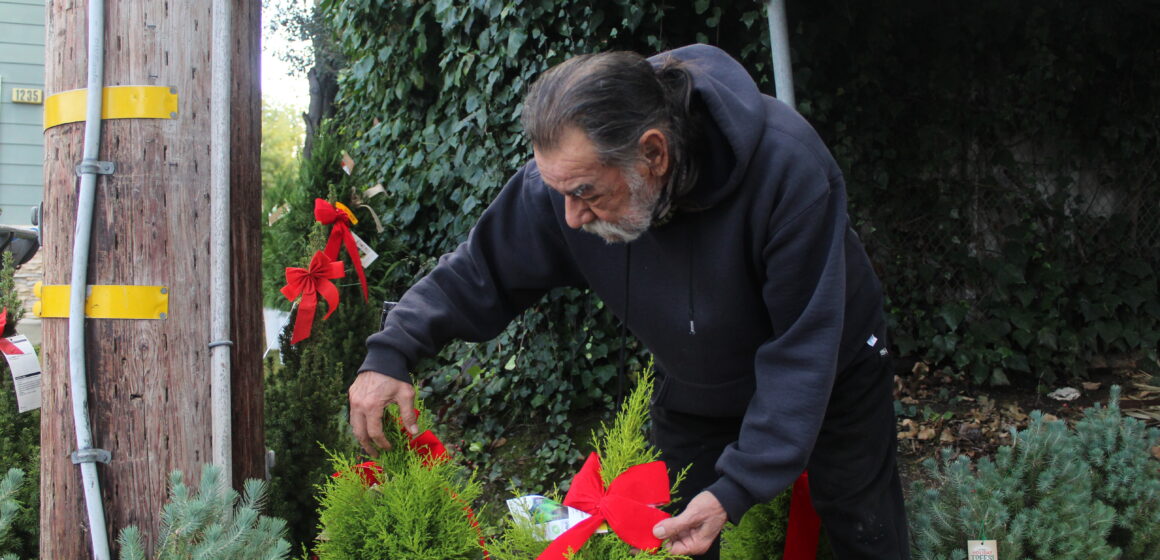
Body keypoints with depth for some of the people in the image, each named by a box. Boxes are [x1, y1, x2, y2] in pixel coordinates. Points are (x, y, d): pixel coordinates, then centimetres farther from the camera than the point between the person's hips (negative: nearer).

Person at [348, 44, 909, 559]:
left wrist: (737, 488, -39)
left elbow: (803, 349, -35)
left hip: (831, 373, -3)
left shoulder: (786, 166, -40)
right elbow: (482, 268, -15)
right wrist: (390, 353, -30)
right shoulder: (570, 169, -28)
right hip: (692, 390, 3)